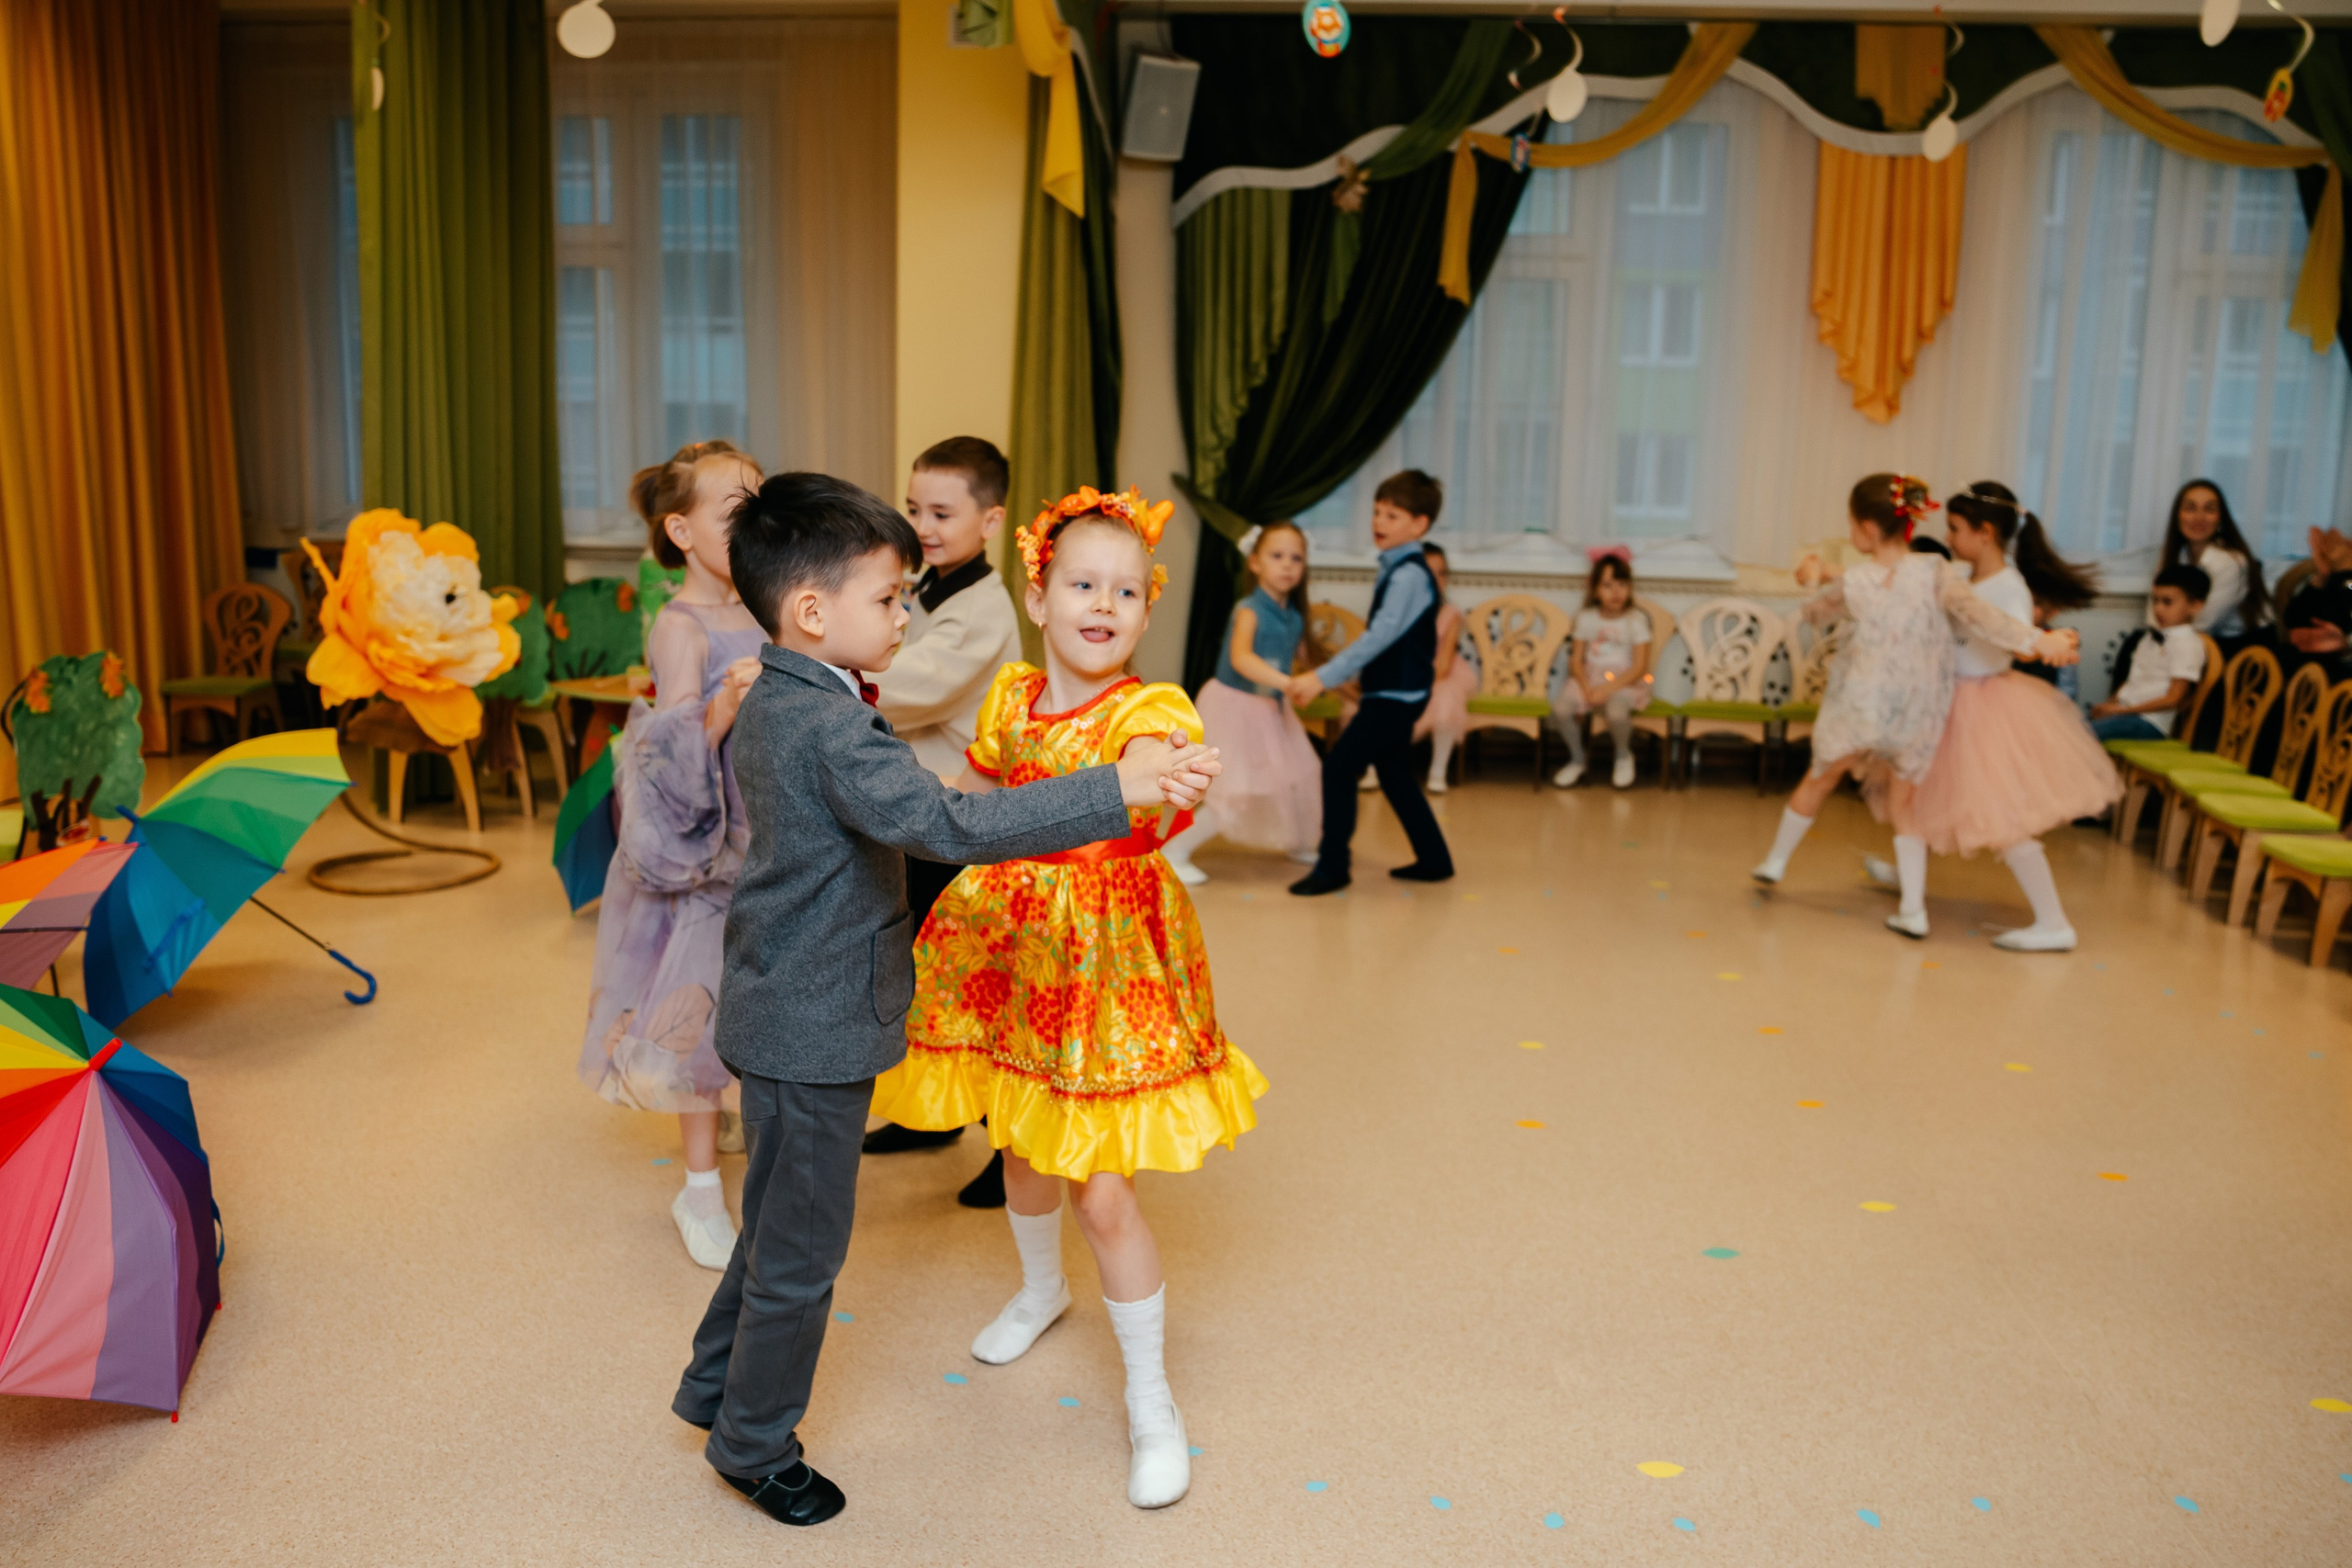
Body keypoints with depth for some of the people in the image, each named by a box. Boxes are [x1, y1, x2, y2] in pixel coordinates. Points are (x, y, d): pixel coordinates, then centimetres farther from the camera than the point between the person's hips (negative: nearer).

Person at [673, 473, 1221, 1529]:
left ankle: (717, 1385, 44)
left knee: (780, 1223, 26)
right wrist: (1114, 792, -36)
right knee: (802, 1249, 9)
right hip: (816, 1030, -10)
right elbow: (945, 823, -36)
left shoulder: (769, 704, 6)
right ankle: (755, 1445, 28)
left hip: (785, 1010, 10)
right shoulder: (830, 727, -26)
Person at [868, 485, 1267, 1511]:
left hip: (1107, 958, -5)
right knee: (1021, 1142, 22)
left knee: (1100, 1190, -4)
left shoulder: (1149, 713, -15)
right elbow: (969, 799, 17)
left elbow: (1145, 790, -37)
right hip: (1009, 947, 6)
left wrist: (1155, 799, -57)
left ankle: (1150, 1403, 16)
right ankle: (1042, 1290, 54)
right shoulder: (1012, 696, 1)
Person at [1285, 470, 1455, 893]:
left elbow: (1381, 635, -27)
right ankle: (1434, 860, 26)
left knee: (1339, 764, -11)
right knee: (1394, 775, 17)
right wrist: (1342, 675, 20)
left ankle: (1332, 866, -6)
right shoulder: (1394, 570, 12)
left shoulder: (1411, 575, -18)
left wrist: (1324, 678, -30)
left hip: (1397, 694, -10)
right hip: (1391, 690, 10)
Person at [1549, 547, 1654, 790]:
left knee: (1616, 711, -36)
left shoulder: (1636, 620, -4)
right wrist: (1587, 688, -17)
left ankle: (1623, 756, 0)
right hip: (1590, 678, 3)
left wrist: (1607, 690, -20)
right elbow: (1576, 661, 3)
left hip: (1625, 681, -3)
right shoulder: (1586, 618, 4)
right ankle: (1577, 759, 3)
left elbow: (1640, 667, -10)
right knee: (1560, 707, -26)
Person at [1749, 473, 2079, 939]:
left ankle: (1776, 861, 39)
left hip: (1860, 707, -1)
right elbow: (1978, 616, -26)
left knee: (1820, 778, 22)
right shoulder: (1934, 572, -13)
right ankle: (1913, 909, 9)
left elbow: (1814, 612, 10)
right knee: (1903, 803, 13)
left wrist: (1817, 578, 29)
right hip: (1919, 714, 1)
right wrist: (2038, 640, -31)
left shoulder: (1852, 584, -10)